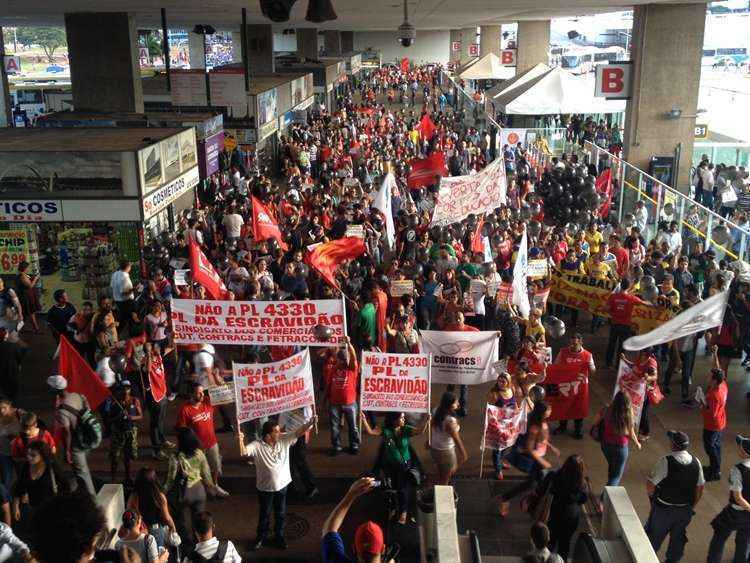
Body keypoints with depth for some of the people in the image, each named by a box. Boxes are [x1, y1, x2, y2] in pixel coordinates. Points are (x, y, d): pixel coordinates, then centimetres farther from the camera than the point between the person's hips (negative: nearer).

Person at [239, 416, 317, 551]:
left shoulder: (284, 439, -11)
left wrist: (310, 423, -31)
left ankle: (279, 536, 38)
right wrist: (241, 441, -57)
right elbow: (244, 452, -36)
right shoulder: (257, 446, -22)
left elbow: (298, 432, -14)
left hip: (282, 485, 3)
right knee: (264, 514, 18)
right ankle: (261, 537, 39)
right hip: (265, 488, -3)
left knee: (281, 514, 18)